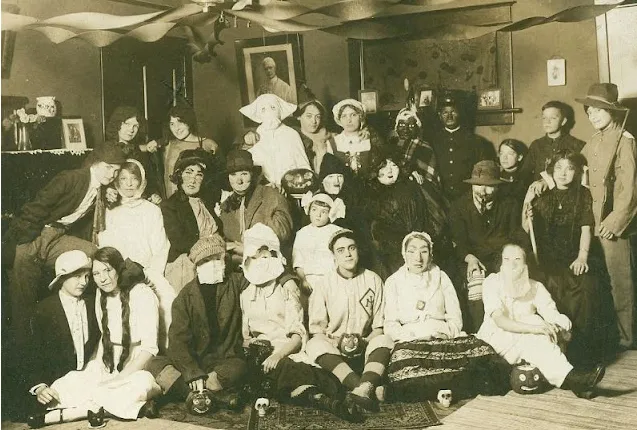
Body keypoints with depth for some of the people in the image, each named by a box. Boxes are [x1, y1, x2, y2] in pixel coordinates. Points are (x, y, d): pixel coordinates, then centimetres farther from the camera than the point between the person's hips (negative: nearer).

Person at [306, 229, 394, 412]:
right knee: (315, 344, -32)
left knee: (384, 340, -29)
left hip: (365, 351, 1)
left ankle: (363, 389, -52)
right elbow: (316, 330, 0)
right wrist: (338, 342, -18)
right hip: (333, 352, -1)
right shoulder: (324, 285, 2)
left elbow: (379, 327, 5)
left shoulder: (373, 280, 5)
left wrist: (364, 341, -14)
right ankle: (371, 387, -45)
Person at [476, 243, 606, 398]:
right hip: (496, 337, -3)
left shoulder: (535, 287, 3)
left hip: (528, 342, 3)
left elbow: (553, 317, -10)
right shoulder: (492, 282, -9)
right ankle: (569, 378, -43)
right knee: (532, 338, -33)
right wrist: (534, 328, -39)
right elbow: (499, 320, -25)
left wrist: (562, 328, -36)